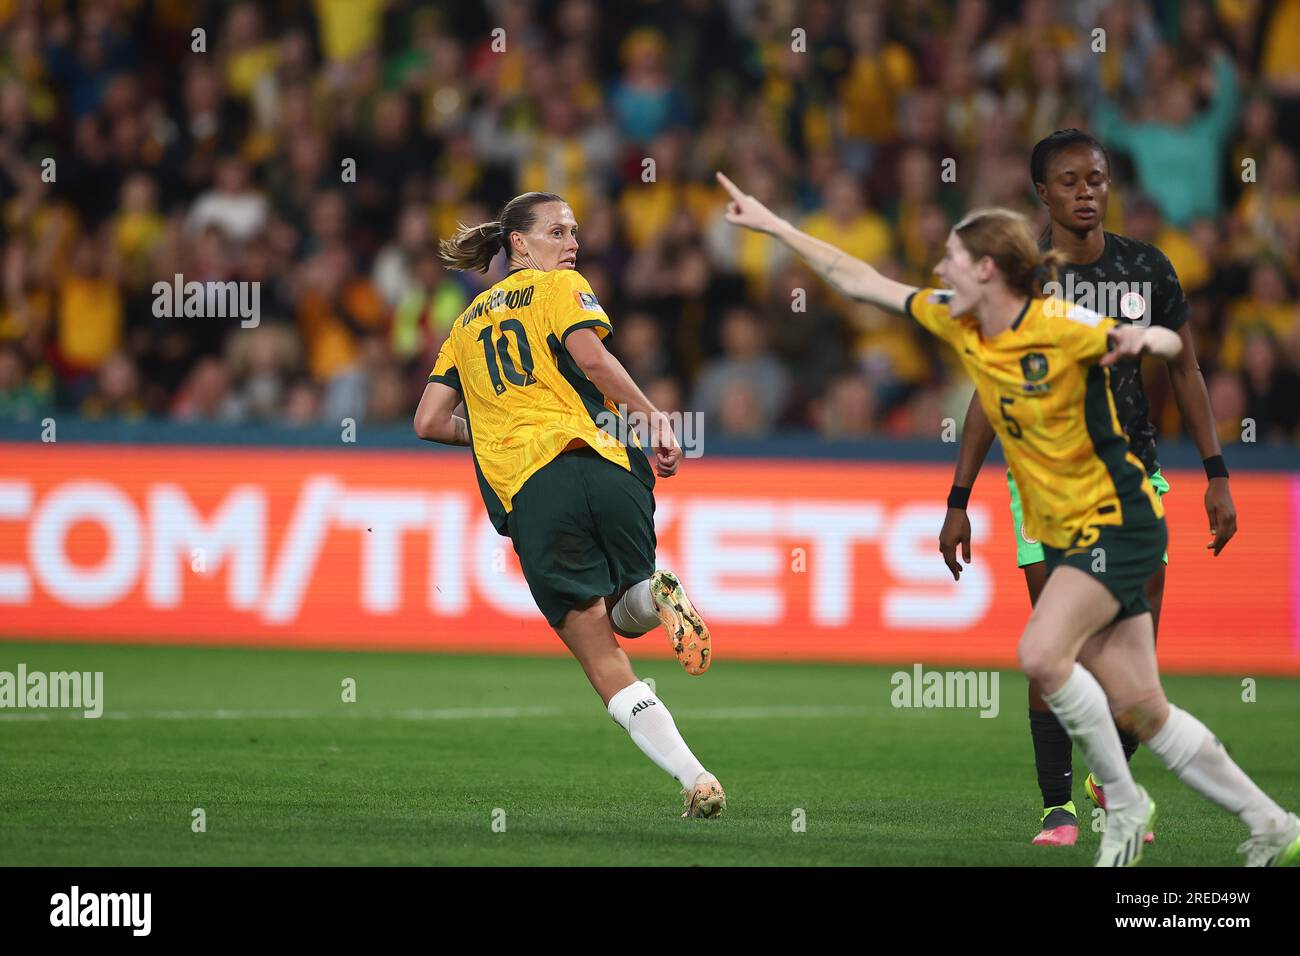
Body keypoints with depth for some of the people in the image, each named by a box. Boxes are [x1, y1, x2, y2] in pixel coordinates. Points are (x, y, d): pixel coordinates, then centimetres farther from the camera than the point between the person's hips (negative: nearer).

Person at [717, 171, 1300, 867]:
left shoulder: (1060, 326, -17)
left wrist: (1144, 337, -43)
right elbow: (860, 282, 11)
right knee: (1138, 707, 2)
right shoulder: (959, 325, 3)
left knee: (1041, 654, -25)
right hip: (1063, 537, 7)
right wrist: (774, 226, 12)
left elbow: (1170, 343, -20)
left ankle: (1124, 804, -8)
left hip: (1118, 523, -7)